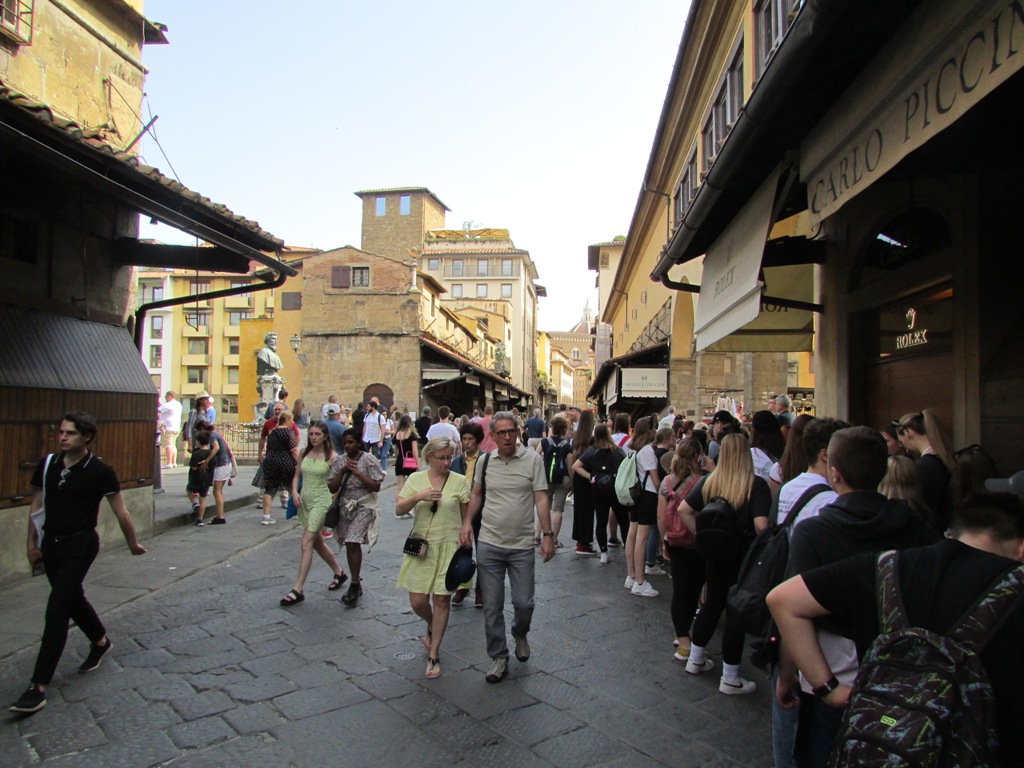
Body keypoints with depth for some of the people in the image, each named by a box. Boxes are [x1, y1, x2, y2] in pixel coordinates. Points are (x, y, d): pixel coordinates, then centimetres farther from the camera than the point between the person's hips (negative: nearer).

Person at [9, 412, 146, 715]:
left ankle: (39, 687, -5)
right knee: (73, 599, 21)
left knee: (57, 611, -10)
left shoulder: (99, 471, -13)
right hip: (51, 543, 6)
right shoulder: (47, 464, 1)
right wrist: (32, 544, 14)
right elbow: (36, 505, 14)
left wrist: (133, 543, 5)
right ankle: (100, 642, 45)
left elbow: (121, 512, -4)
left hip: (80, 545, -6)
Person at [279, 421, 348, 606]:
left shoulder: (331, 457, -9)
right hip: (304, 500, 7)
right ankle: (339, 572, 39)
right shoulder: (304, 453, 6)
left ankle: (298, 590, -7)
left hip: (321, 501, -7)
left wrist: (342, 472, -27)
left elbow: (335, 485, -8)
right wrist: (295, 491, -4)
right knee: (317, 542, 19)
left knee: (306, 544, -11)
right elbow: (297, 475, 13)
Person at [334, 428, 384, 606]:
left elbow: (376, 486, -12)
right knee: (350, 545, 9)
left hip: (364, 507, -5)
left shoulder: (368, 460, -8)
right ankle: (356, 584, 23)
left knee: (353, 543, -16)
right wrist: (343, 471, -12)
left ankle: (355, 585, -6)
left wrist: (357, 472, -18)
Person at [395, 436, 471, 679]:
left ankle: (434, 655, 17)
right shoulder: (416, 479, 2)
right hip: (421, 546, 2)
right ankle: (432, 627, 38)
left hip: (449, 546, -1)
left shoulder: (459, 481, -2)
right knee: (417, 601, 3)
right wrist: (419, 497, -21)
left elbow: (467, 517, 2)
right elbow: (399, 509, -4)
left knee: (442, 600, 2)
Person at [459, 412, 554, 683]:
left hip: (522, 546, -2)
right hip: (489, 544, 2)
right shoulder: (484, 461, 3)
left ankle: (520, 634, 39)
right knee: (492, 606, 6)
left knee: (524, 603, 5)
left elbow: (541, 499, -6)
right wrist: (467, 522, 3)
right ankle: (498, 658, 23)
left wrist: (548, 534, -11)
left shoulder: (532, 460, -5)